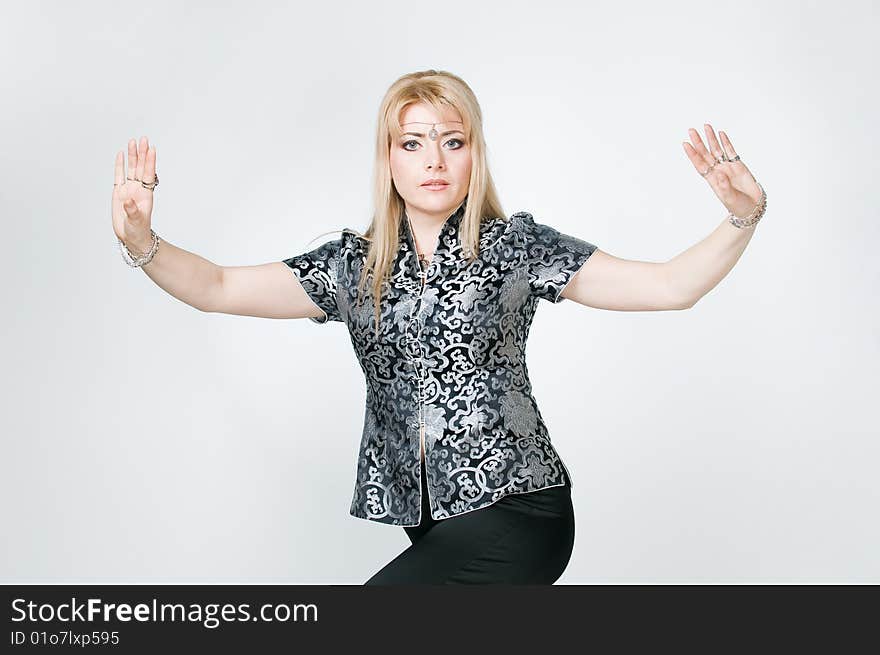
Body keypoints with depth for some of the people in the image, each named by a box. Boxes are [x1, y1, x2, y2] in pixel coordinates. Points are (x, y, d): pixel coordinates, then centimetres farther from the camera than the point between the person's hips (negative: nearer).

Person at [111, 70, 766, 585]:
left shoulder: (515, 247, -2)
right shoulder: (355, 264, 6)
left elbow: (669, 286, -6)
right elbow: (220, 289, 2)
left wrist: (744, 218, -22)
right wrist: (142, 244, -16)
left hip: (515, 508, -4)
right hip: (431, 522, 5)